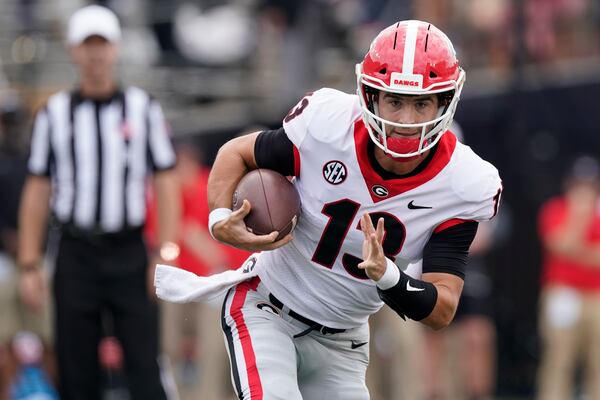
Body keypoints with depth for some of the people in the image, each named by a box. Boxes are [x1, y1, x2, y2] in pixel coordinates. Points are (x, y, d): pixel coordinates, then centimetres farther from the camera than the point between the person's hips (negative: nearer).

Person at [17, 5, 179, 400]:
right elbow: (37, 192, 8)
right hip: (76, 257, 1)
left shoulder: (144, 108, 5)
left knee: (145, 366, -8)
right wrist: (29, 266, 3)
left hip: (130, 253, -1)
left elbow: (165, 184, 2)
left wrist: (166, 253, -7)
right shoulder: (54, 114, 8)